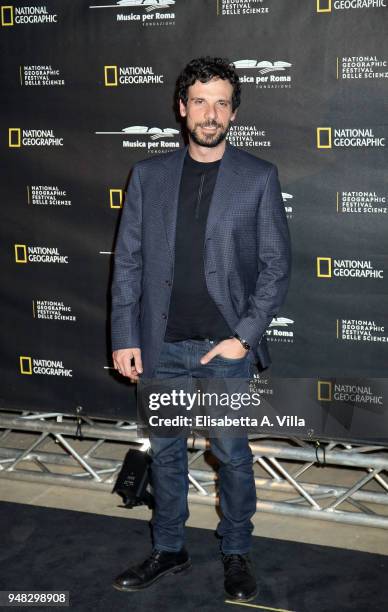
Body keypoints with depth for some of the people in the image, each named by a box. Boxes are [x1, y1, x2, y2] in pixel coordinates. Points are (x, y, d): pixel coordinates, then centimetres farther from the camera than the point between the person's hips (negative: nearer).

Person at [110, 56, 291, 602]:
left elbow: (276, 265, -2)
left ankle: (237, 553, 28)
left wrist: (244, 336, -10)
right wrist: (125, 338, -1)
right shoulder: (148, 175, 4)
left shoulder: (258, 177, -2)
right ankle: (168, 551, 31)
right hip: (162, 345, 3)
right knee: (165, 452, 14)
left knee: (232, 455, 8)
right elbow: (128, 261, 4)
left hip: (227, 346, -2)